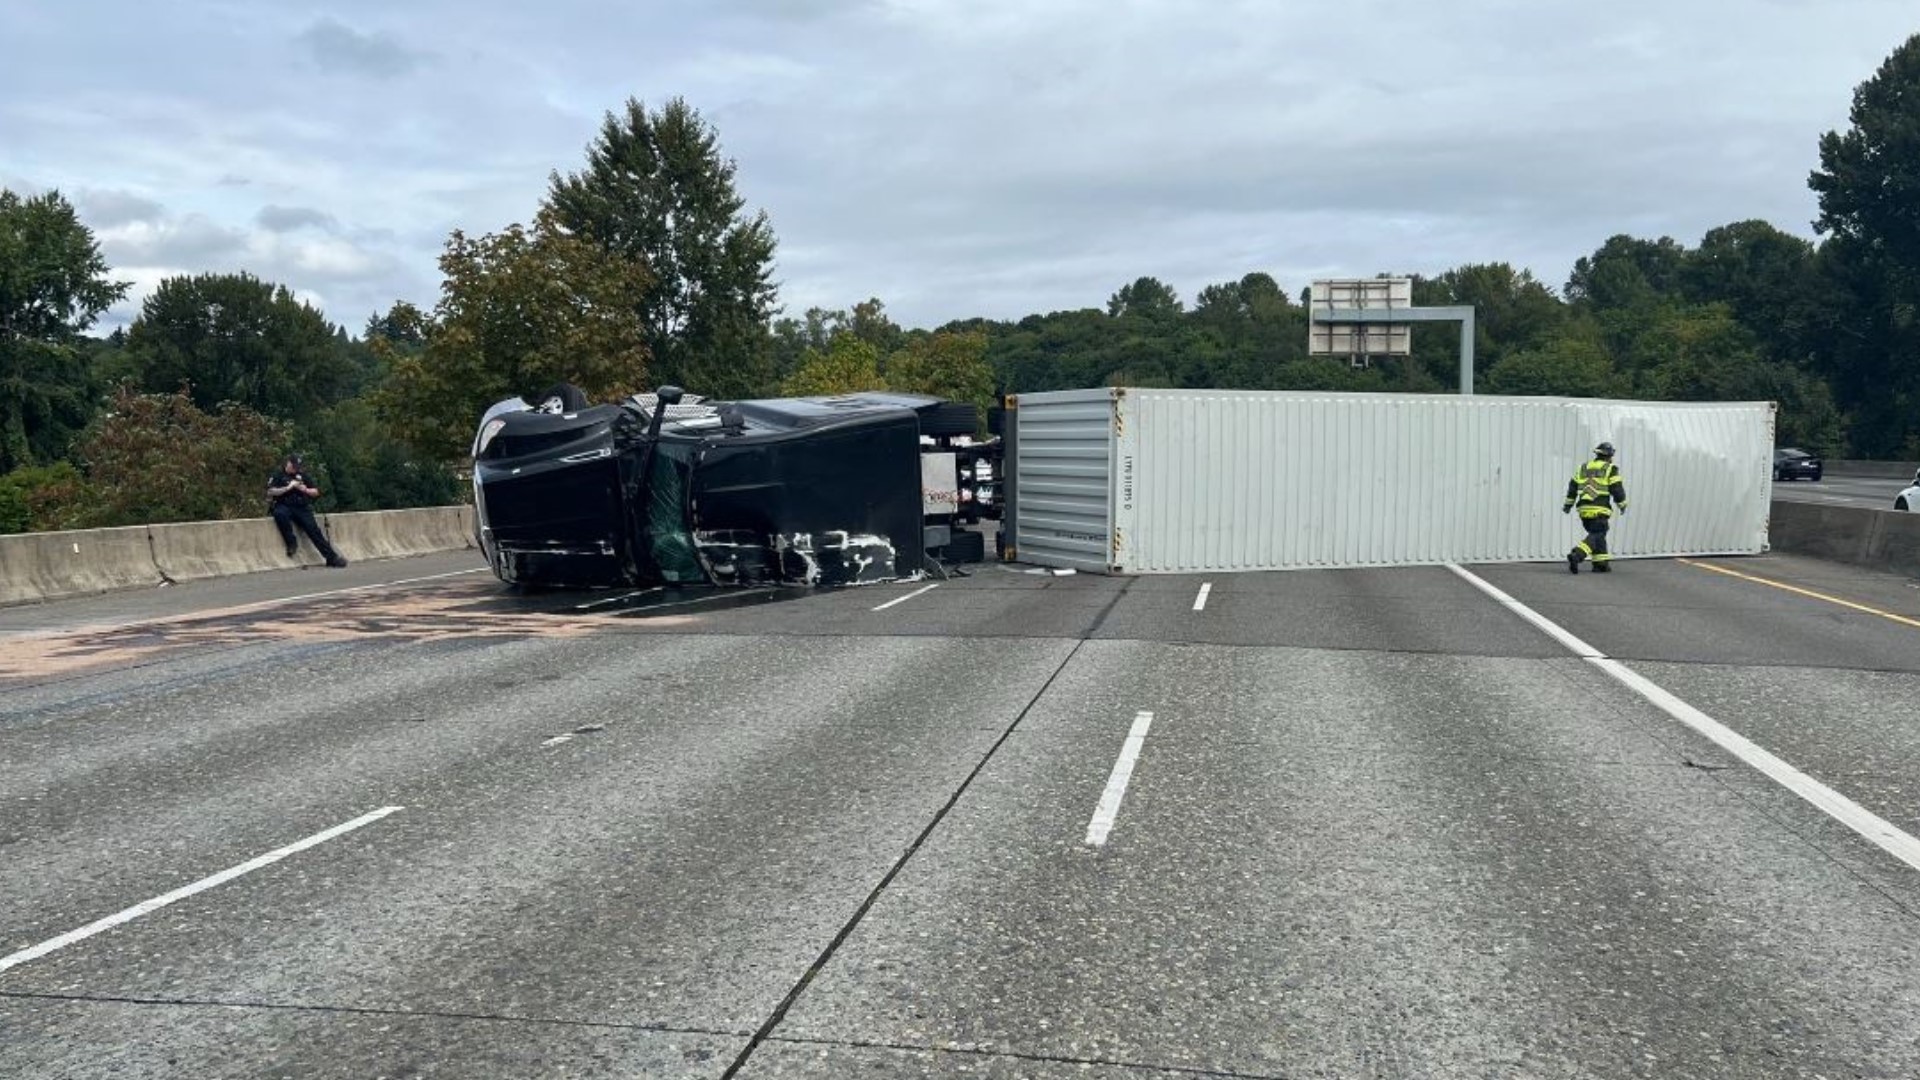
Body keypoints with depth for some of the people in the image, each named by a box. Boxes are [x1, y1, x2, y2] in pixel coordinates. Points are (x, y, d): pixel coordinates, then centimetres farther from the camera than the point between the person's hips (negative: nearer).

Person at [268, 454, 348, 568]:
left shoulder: (302, 476, 18)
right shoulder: (277, 476, 8)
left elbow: (316, 492, 17)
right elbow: (270, 492, -6)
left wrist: (305, 490, -3)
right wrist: (288, 488, -13)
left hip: (302, 508, 2)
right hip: (284, 506, -2)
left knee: (313, 529, -18)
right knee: (280, 514, -38)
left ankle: (332, 557, -23)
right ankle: (291, 542, -21)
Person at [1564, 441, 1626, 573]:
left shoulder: (1584, 468, 14)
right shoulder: (1610, 469, -2)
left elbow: (1573, 486, 15)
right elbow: (1617, 489, -4)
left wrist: (1569, 504, 22)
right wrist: (1622, 505, 10)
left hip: (1584, 508, 6)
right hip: (1599, 509, -6)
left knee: (1597, 535, 18)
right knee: (1596, 537, -7)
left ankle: (1601, 563, 18)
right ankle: (1576, 555, -27)